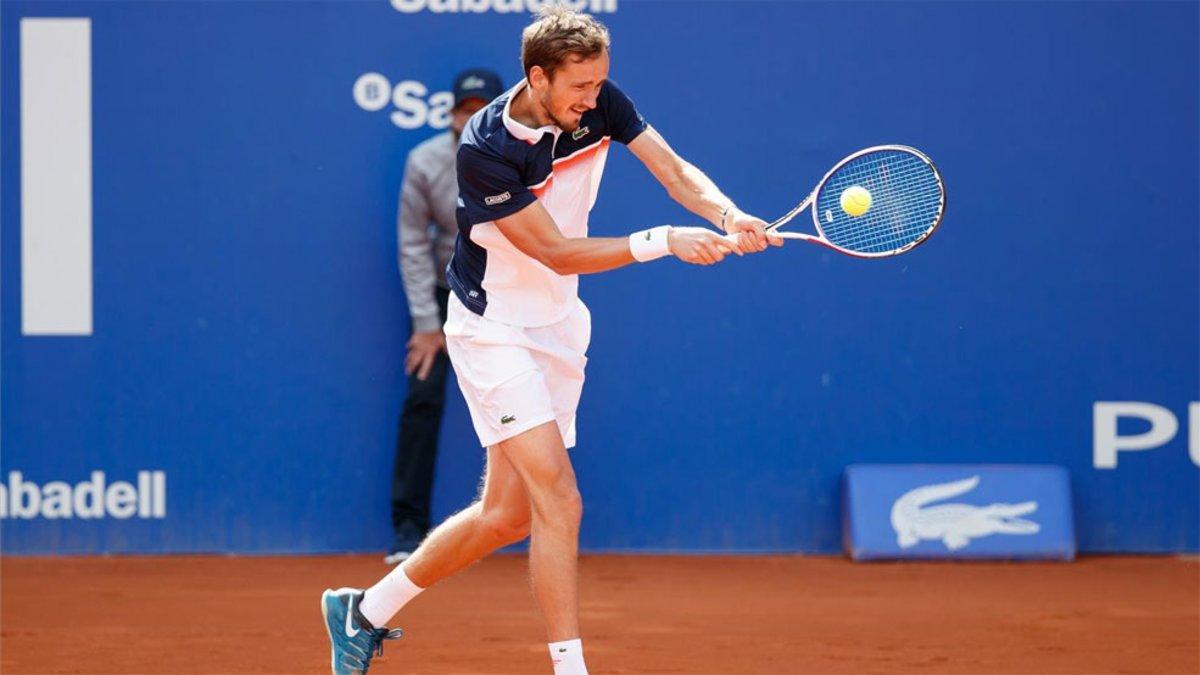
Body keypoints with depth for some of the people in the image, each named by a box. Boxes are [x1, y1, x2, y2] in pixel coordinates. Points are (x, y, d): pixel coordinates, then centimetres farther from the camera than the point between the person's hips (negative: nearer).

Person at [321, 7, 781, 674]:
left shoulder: (601, 103, -8)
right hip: (493, 329, -7)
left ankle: (365, 611, 26)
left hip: (557, 328, 7)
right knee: (560, 503, -18)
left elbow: (676, 171, -9)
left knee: (508, 514, 10)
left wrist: (728, 214, -30)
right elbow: (557, 252, -23)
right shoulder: (485, 149, -26)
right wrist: (662, 242, -30)